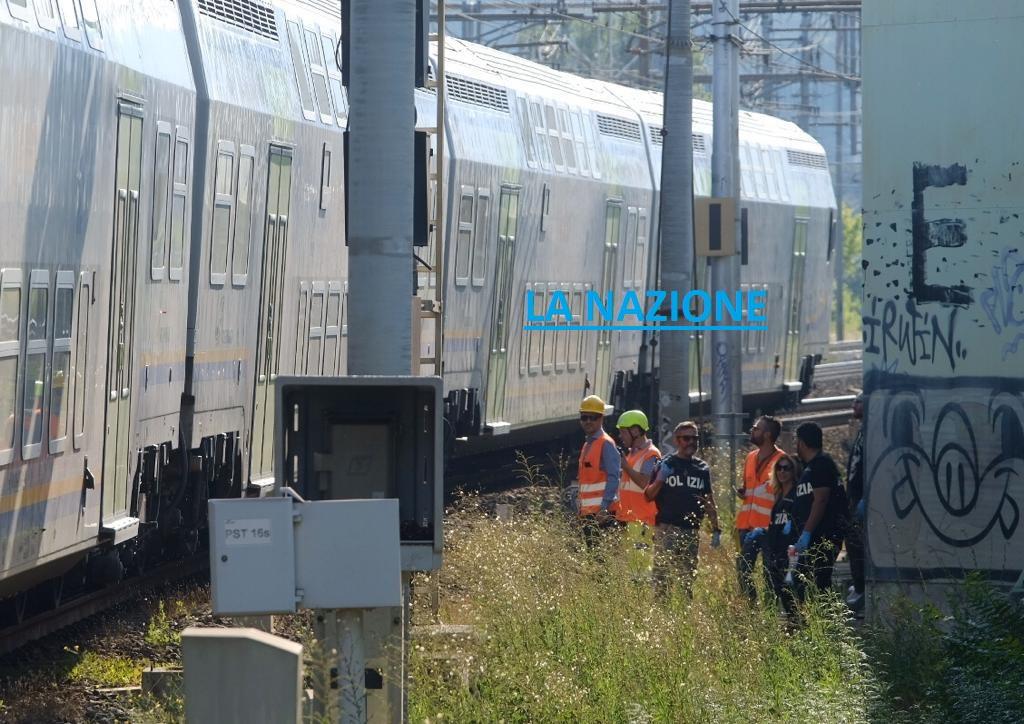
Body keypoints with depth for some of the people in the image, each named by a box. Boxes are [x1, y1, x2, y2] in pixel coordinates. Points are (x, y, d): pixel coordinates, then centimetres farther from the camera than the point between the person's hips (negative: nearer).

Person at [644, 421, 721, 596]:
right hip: (667, 528, -4)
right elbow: (648, 496, 1)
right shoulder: (665, 464, 3)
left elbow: (708, 501, 17)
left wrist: (716, 529, 12)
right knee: (662, 571, -10)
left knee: (688, 576, 6)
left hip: (692, 530, 4)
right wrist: (659, 480, -17)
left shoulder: (702, 468, 14)